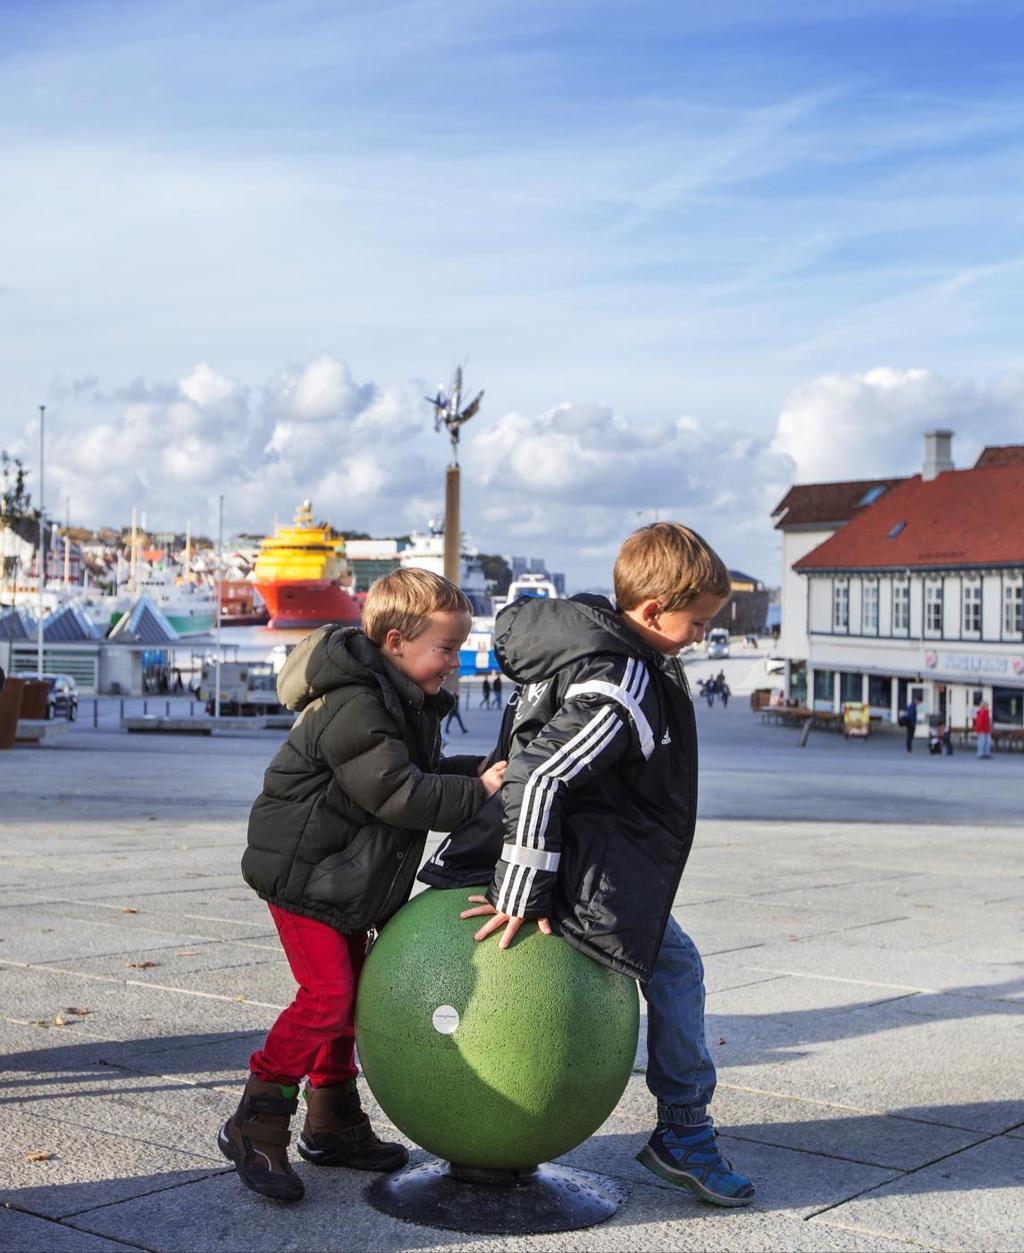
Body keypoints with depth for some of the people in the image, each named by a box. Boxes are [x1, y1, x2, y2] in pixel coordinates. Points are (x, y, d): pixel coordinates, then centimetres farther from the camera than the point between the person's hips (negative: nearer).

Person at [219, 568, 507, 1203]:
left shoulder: (412, 703, 9)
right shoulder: (354, 708, -24)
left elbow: (427, 770, 17)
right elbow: (398, 793, -30)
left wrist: (479, 770, 0)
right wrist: (478, 791, -24)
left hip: (353, 880, 10)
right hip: (303, 872, -10)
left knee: (347, 995, 15)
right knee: (327, 994, -15)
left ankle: (334, 1123, 27)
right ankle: (255, 1125, -6)